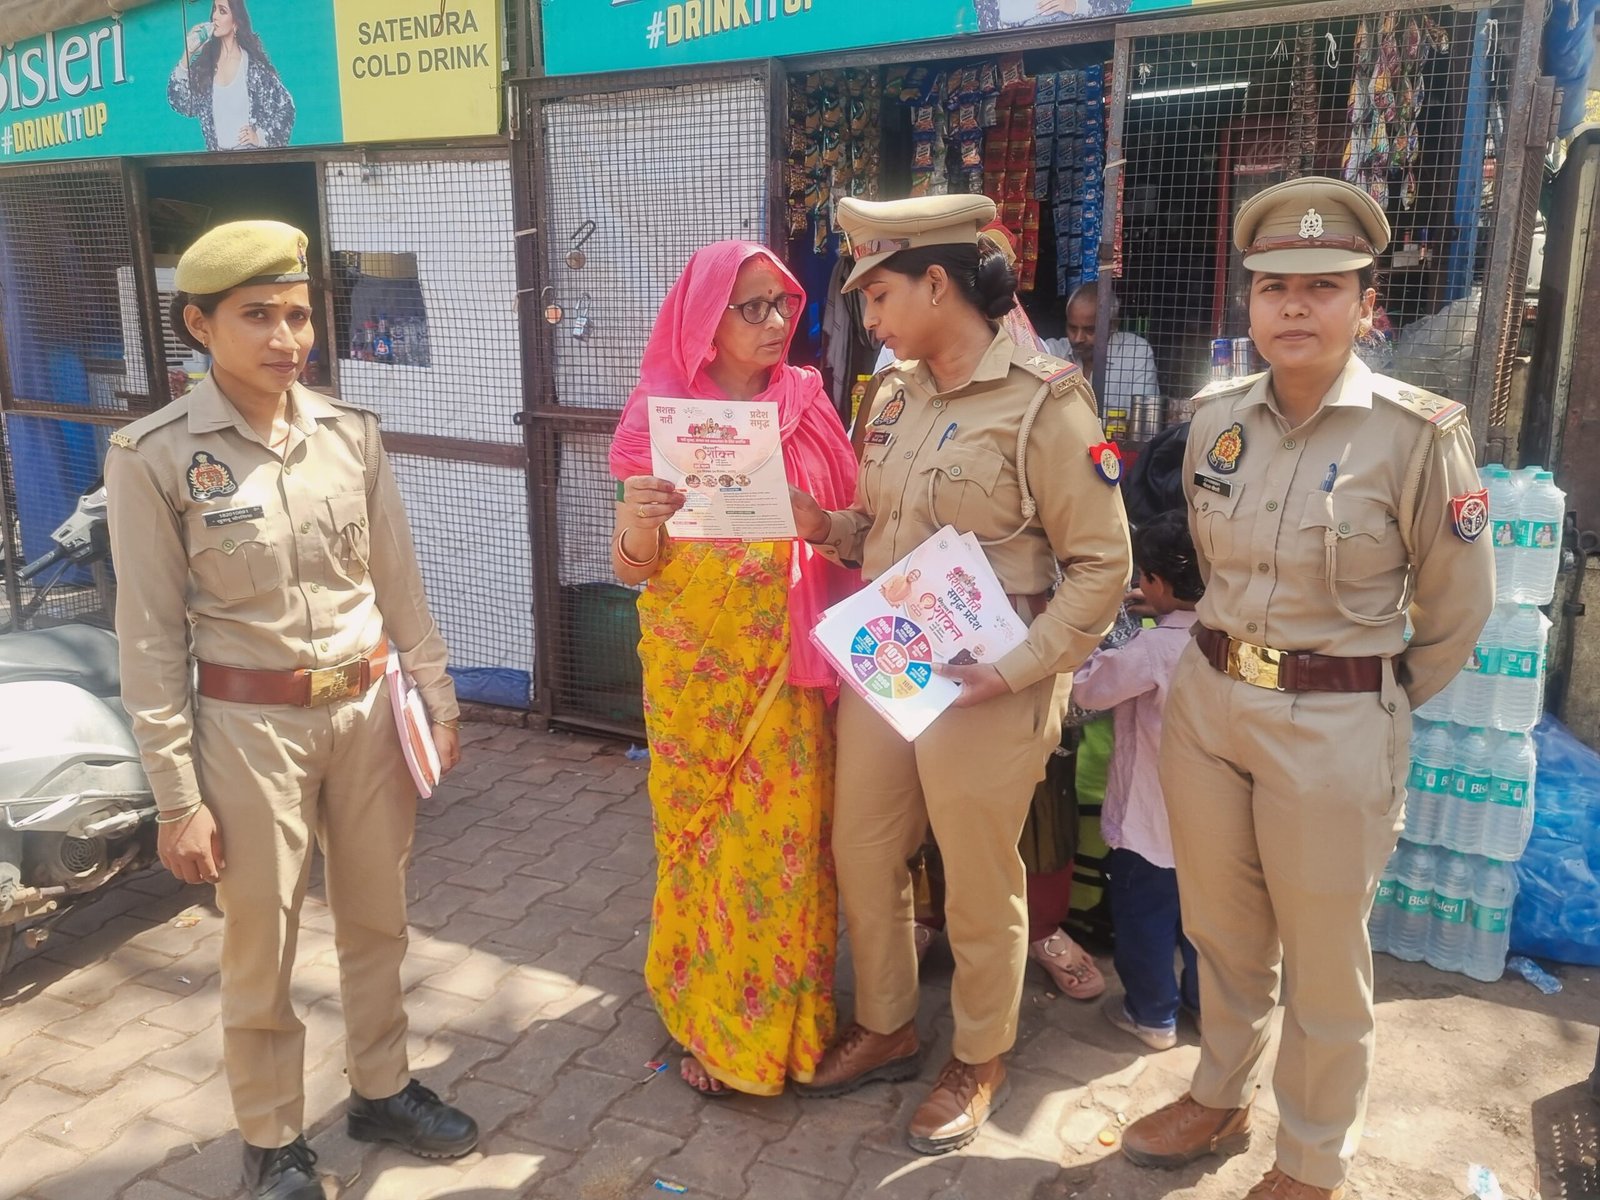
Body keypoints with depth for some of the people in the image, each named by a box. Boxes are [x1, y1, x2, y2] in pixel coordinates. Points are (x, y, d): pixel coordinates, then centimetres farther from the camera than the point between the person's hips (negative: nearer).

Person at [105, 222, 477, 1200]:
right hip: (249, 727, -3)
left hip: (367, 709, 4)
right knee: (261, 951, 11)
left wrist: (437, 699, 9)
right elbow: (152, 638, -9)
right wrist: (178, 797, -8)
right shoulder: (154, 458, -11)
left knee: (378, 919, 18)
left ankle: (383, 1089, 41)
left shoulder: (351, 434, 0)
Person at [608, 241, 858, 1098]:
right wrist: (635, 522, -26)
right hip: (696, 665, -2)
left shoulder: (806, 404, 3)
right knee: (706, 838, 8)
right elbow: (631, 568, -6)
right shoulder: (664, 416, -5)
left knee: (789, 835, 7)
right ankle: (712, 1025, 27)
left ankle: (787, 1018, 28)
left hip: (787, 665, 2)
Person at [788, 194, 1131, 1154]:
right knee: (863, 859, 18)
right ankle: (886, 1028, 42)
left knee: (980, 887, 11)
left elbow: (1101, 568, -13)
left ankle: (981, 1061, 36)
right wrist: (831, 529, -4)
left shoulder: (1044, 400, -14)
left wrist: (1014, 670, -20)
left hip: (985, 687, -7)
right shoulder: (898, 394, 7)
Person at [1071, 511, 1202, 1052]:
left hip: (1151, 818, -7)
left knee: (1144, 914, 10)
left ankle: (1152, 1014, 23)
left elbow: (1091, 687, -16)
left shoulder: (1152, 648, -25)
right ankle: (1205, 1000, 36)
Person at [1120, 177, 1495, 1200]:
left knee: (1325, 963, 11)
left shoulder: (1417, 435, -13)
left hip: (1336, 728, -4)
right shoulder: (1217, 418, 1)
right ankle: (1221, 1098, 44)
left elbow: (1459, 607, -1)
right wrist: (1233, 653, 15)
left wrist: (1378, 701, 7)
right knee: (1221, 932, 20)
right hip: (1208, 702, 5)